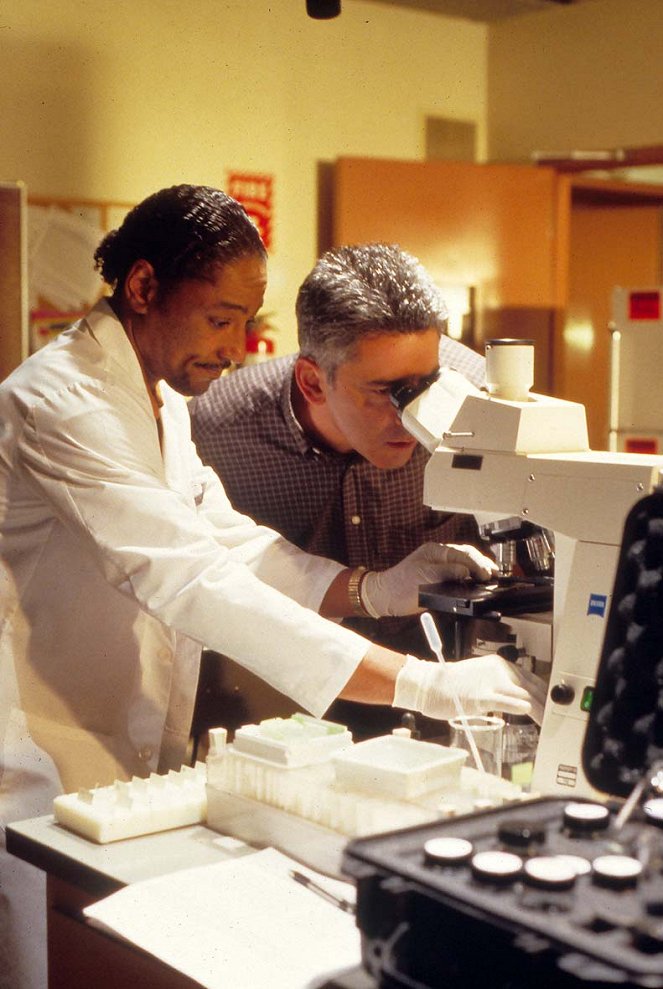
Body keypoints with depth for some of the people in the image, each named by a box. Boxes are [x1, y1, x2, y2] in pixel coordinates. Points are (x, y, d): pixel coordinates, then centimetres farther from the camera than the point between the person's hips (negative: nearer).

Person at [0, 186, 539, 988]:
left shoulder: (159, 400, 9)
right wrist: (426, 686, -33)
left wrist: (378, 587, -12)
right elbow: (193, 582, -31)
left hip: (135, 773, 8)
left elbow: (227, 542, 5)